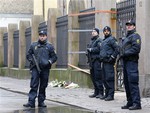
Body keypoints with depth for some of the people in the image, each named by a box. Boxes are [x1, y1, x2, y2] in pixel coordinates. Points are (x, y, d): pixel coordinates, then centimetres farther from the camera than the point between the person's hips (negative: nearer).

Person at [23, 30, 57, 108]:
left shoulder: (49, 46, 8)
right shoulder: (33, 45, 10)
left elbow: (54, 57, 8)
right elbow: (28, 55, 15)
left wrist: (49, 62, -9)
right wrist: (31, 60, -4)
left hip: (45, 69, 1)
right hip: (35, 68, 0)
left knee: (43, 86, 7)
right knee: (34, 85, -9)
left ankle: (41, 101, 16)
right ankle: (31, 102, -13)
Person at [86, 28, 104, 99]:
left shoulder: (99, 40, -5)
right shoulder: (91, 41, 22)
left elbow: (99, 49, -18)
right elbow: (88, 48, 22)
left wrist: (91, 49, -10)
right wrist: (88, 49, 1)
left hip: (96, 60, -9)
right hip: (91, 60, 9)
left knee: (98, 77, -11)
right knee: (93, 77, 10)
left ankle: (100, 92, -9)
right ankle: (96, 92, 16)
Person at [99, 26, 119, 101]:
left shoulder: (111, 39, -7)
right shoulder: (103, 41, 21)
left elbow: (117, 49, -16)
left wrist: (112, 57, -17)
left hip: (109, 62, -10)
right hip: (104, 62, 10)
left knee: (109, 78, -11)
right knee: (105, 79, 12)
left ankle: (111, 95, -10)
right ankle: (107, 94, 19)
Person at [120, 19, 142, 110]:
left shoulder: (135, 36, -6)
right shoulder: (126, 37, 23)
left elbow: (136, 48, -18)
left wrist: (125, 53, -16)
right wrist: (122, 55, 6)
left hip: (132, 62, -10)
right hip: (125, 62, 10)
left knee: (133, 82, -13)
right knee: (127, 83, 10)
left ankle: (137, 103, -14)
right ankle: (130, 102, 15)